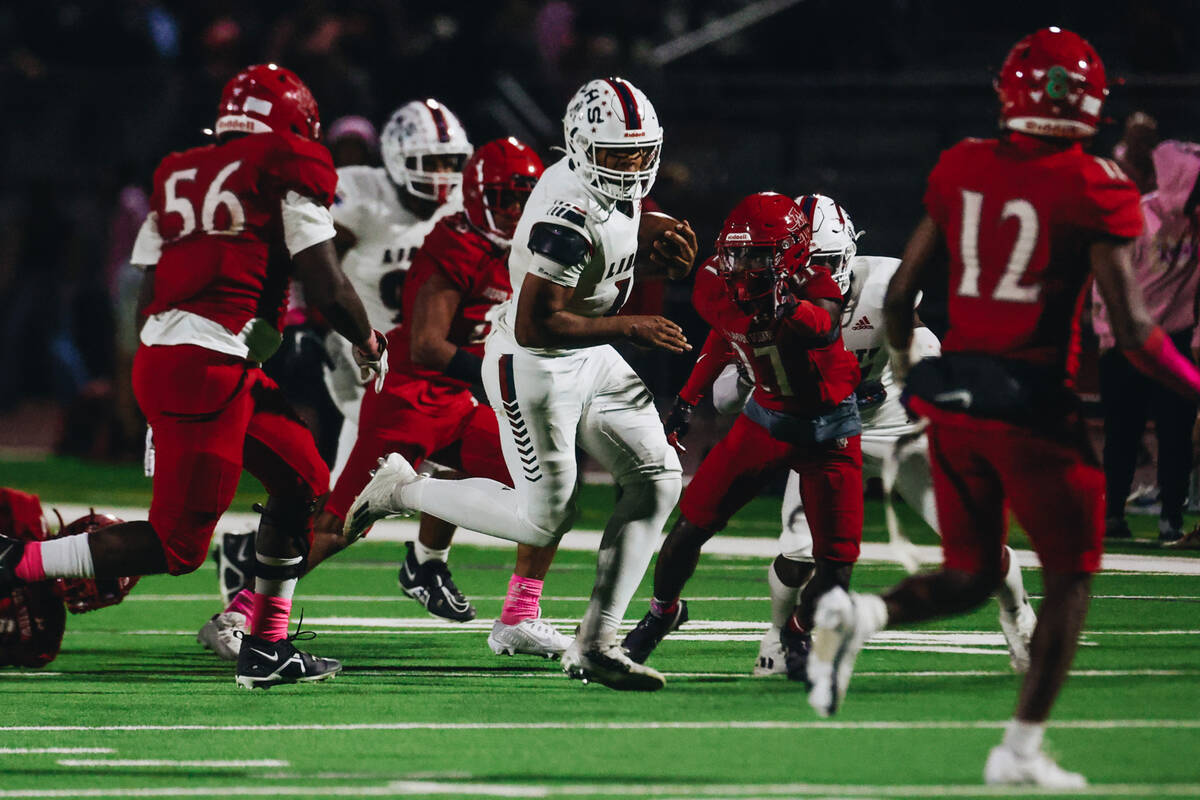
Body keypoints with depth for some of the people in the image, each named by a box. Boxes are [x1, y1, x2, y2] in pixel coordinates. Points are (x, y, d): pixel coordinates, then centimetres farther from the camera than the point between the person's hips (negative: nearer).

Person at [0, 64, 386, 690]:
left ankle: (266, 649, 20)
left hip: (157, 353, 8)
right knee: (177, 545, -3)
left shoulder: (176, 177, 20)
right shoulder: (286, 172, 0)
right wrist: (369, 345, 16)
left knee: (304, 484, 19)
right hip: (210, 364, -8)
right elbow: (326, 287, -3)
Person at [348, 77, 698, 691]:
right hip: (535, 366, -9)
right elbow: (535, 324, -29)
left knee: (656, 477, 1)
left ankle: (595, 644, 4)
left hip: (590, 360, 9)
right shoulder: (569, 217, -29)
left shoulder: (615, 189, 1)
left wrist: (668, 262, -4)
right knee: (545, 518, -1)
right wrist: (631, 330, -27)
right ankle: (404, 489, 21)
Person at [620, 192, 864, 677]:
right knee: (694, 523, -1)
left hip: (830, 426, -3)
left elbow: (825, 327, -48)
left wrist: (787, 306, -66)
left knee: (837, 559, -9)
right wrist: (687, 399, 17)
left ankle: (799, 629, 22)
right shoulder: (719, 288, -12)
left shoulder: (813, 287, -25)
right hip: (767, 418, 3)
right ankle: (663, 611, 27)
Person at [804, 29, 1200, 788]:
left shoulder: (961, 169, 5)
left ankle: (858, 614, -10)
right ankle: (1022, 748, 10)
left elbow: (900, 293, 11)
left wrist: (905, 370, 29)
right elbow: (1132, 330, -13)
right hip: (1035, 404, -5)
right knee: (1070, 577, 13)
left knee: (971, 575, 18)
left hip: (952, 395, 5)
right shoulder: (1094, 190, -10)